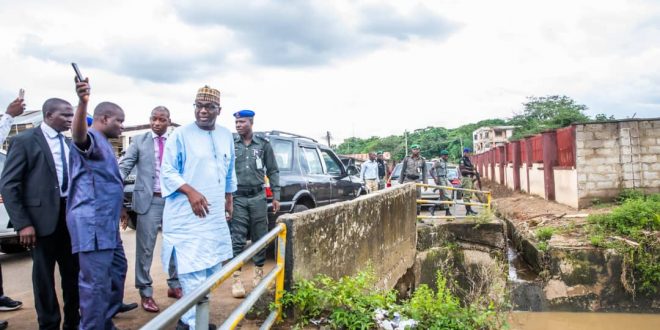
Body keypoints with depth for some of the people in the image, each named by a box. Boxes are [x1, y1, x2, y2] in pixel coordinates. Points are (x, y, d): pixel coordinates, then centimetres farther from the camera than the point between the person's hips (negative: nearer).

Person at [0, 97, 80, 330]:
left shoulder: (69, 143, 10)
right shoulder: (25, 140, -6)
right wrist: (22, 223, -15)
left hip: (69, 214, 5)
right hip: (43, 216, -5)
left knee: (73, 271, 13)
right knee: (44, 274, 7)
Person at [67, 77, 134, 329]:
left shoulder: (103, 144, 20)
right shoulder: (91, 138, -11)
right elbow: (78, 134, -37)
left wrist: (118, 211, 41)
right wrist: (82, 103, -56)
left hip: (106, 221, 11)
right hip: (92, 222, -11)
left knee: (117, 268, 20)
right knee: (96, 280, -7)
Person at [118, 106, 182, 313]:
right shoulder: (139, 141, 3)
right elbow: (124, 166, -2)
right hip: (149, 200, -2)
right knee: (145, 248, 4)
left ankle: (174, 286, 29)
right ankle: (145, 293, 18)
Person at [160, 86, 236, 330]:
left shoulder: (227, 136, 10)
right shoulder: (180, 135, -8)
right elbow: (167, 172, -9)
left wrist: (229, 200, 19)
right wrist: (190, 192, -22)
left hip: (215, 215, 7)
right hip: (187, 215, -6)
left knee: (211, 269, 13)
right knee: (192, 270, -7)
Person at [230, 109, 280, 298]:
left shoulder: (263, 145, 6)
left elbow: (273, 171, 9)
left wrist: (276, 196, 4)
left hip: (258, 197, 1)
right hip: (237, 198, -1)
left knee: (260, 238, 8)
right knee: (237, 240, -3)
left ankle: (259, 274, 24)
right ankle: (236, 280, 2)